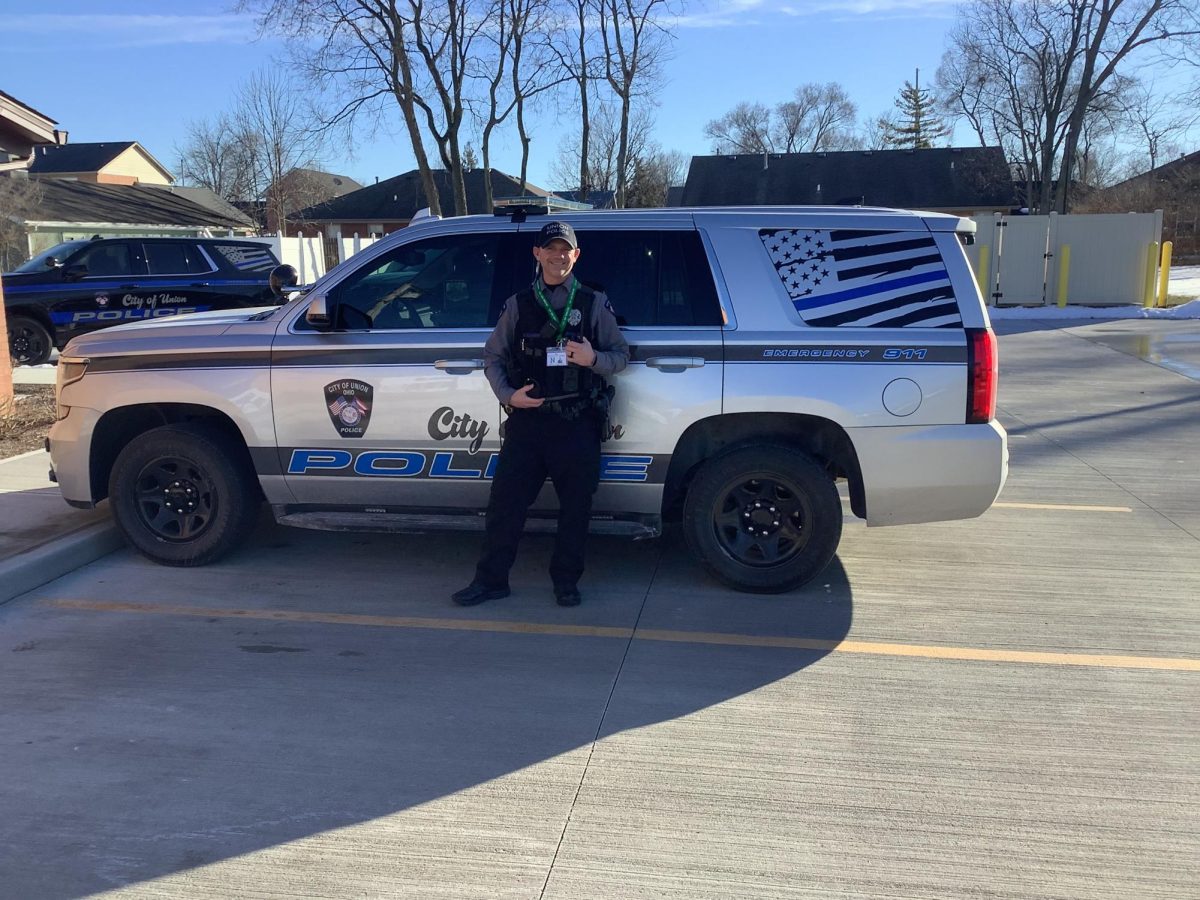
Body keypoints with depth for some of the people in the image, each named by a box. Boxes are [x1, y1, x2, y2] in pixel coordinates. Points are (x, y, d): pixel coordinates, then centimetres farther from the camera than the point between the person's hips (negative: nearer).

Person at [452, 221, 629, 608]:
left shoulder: (594, 304, 6)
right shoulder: (518, 305, 8)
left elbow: (621, 355, 8)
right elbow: (492, 356, 12)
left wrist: (594, 358, -14)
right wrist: (507, 394, -5)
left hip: (578, 422, 0)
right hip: (527, 418, 1)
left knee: (575, 506, 6)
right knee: (505, 500, 2)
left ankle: (566, 581, 22)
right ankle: (490, 579, 16)